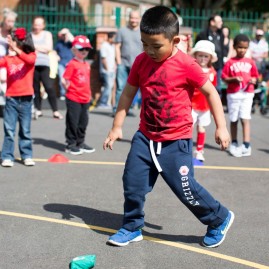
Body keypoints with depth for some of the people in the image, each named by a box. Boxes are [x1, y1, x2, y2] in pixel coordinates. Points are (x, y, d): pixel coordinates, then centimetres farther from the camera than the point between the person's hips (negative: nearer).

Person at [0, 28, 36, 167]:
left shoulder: (31, 56, -2)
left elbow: (29, 60, -25)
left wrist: (16, 50, -39)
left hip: (25, 99, -1)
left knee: (25, 130, 9)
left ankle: (27, 156, 18)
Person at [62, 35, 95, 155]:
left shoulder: (87, 65, 11)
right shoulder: (72, 64, -11)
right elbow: (64, 80, -14)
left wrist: (88, 94, 13)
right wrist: (70, 89, -5)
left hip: (85, 99, 7)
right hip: (73, 99, -7)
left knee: (83, 121, 14)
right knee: (73, 122, -1)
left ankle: (80, 143, 26)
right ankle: (71, 144, 8)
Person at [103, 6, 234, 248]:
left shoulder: (186, 64, -16)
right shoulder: (141, 61, -2)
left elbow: (211, 92, -6)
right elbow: (128, 93, 8)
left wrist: (221, 127, -7)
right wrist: (117, 126, 8)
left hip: (176, 140, -5)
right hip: (145, 137, 5)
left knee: (186, 189, 1)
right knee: (132, 182, 4)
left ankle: (220, 219, 24)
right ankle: (132, 228, 25)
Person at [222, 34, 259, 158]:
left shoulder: (250, 62, 5)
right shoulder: (230, 62, -1)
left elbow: (255, 76, 13)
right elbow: (224, 77, -1)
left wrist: (253, 80, -9)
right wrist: (234, 79, -17)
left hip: (247, 93, 0)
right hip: (233, 94, 0)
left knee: (245, 118, -9)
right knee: (234, 120, 9)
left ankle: (246, 145, -11)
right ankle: (234, 144, 22)